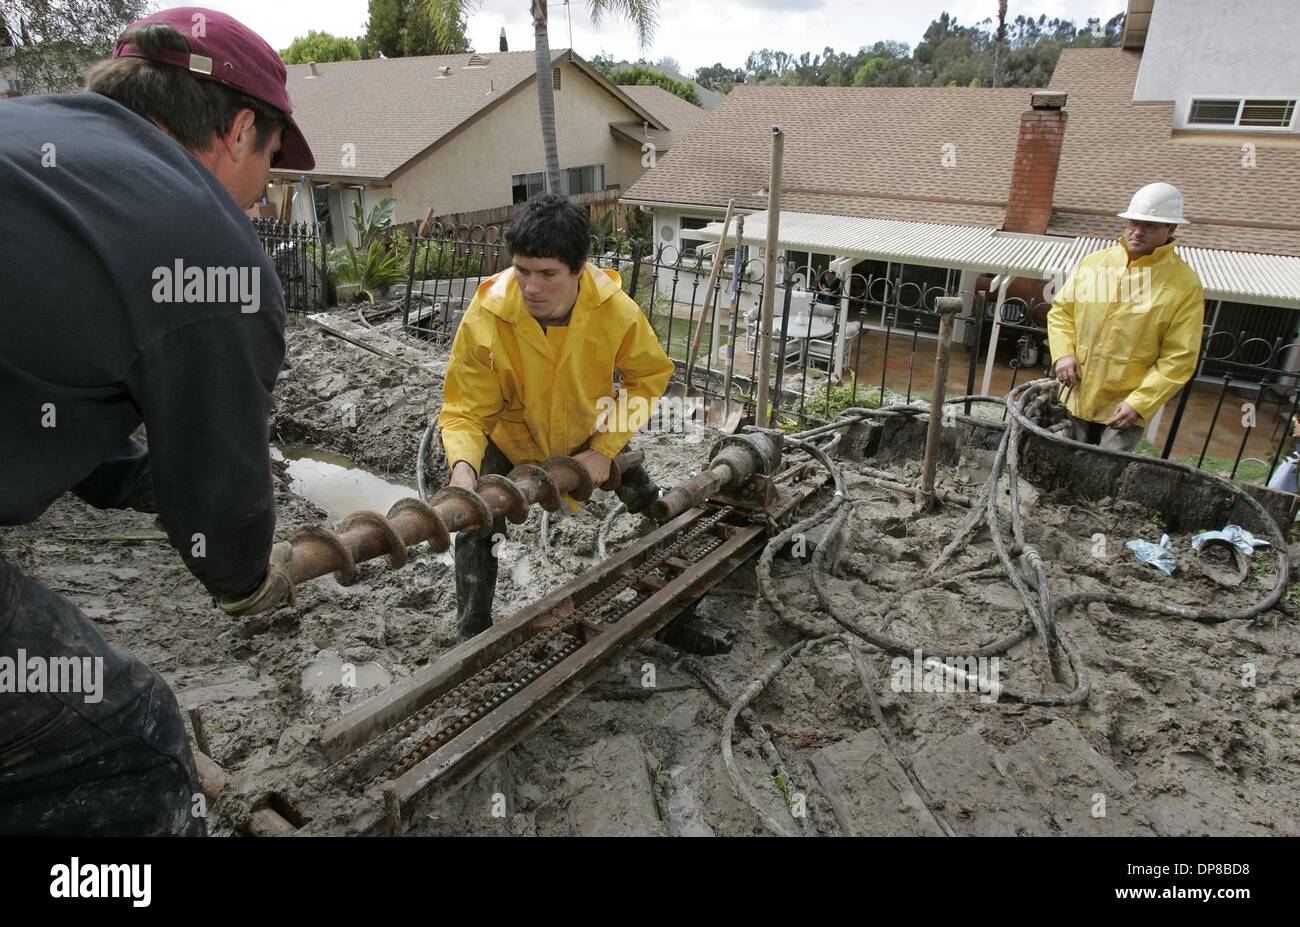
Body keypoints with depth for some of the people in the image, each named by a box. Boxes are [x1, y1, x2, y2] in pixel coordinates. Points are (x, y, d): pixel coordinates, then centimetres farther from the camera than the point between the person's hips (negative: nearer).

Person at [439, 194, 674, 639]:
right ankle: (473, 636, 7)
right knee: (476, 528, -14)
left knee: (646, 500, 15)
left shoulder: (616, 310, -30)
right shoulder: (485, 318, -34)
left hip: (588, 435, 2)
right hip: (508, 438, -2)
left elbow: (649, 377, -13)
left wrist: (604, 449, -20)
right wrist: (462, 465, -48)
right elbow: (464, 411, -27)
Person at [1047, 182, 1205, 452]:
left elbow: (1179, 358, -11)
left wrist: (1139, 403, -19)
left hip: (1124, 409, -4)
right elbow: (1061, 311, 11)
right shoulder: (1093, 263, 2)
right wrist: (1063, 353, -6)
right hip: (1077, 397, 4)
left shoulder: (1185, 285, -9)